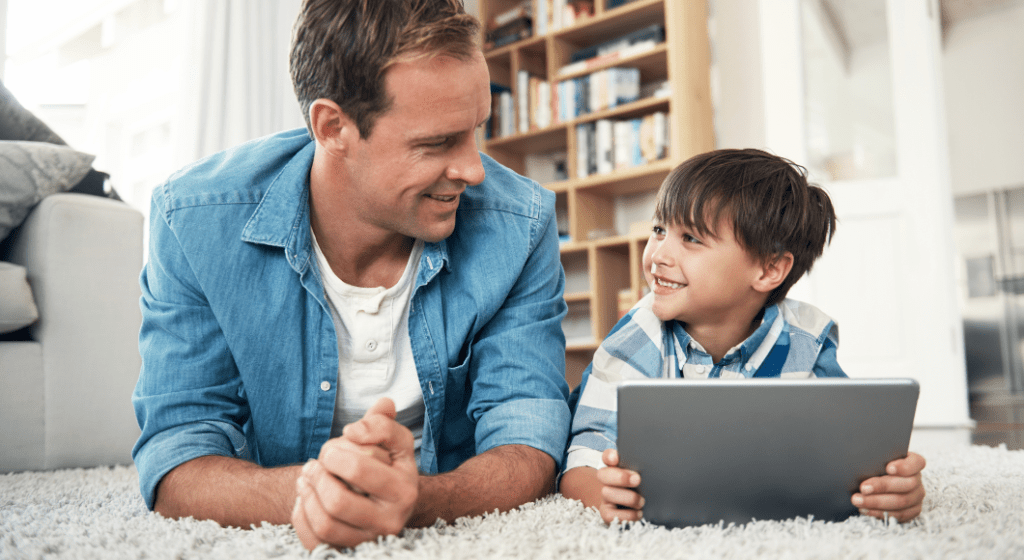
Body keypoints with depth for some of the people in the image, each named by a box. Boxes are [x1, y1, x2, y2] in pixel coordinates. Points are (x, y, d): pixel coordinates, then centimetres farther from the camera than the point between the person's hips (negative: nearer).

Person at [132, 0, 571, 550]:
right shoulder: (194, 221, -16)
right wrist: (307, 493, -36)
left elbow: (528, 446, -17)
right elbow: (175, 462, -15)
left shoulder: (518, 223, -15)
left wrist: (417, 500, -38)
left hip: (455, 531, 0)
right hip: (269, 540, 0)